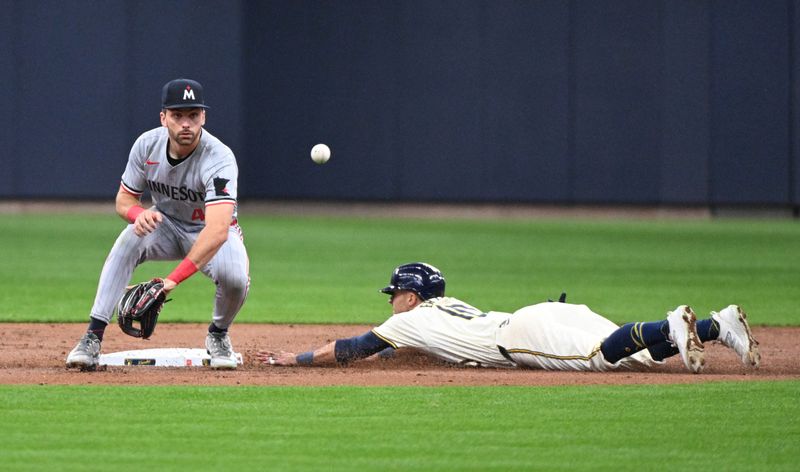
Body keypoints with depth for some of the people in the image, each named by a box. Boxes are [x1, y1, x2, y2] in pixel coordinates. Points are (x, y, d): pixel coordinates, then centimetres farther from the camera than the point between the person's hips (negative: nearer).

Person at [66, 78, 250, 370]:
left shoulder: (218, 159, -34)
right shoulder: (147, 145, -18)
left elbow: (218, 231, -47)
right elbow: (123, 200, -5)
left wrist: (173, 279, -56)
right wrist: (139, 213, -34)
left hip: (210, 230, -3)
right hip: (165, 224, 3)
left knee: (234, 277, -33)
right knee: (128, 241, -30)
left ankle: (218, 335, 3)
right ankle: (93, 337, -30)